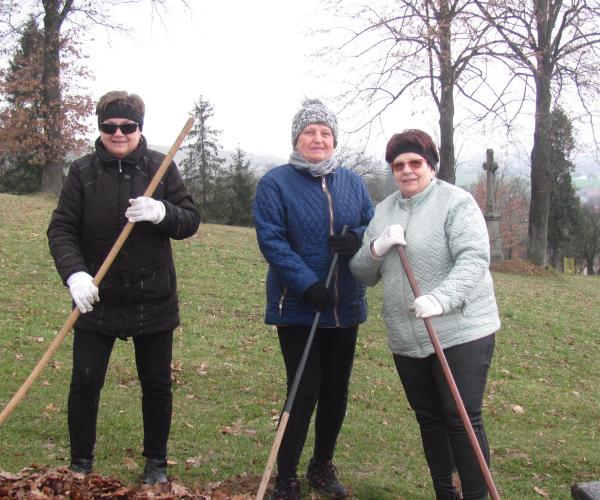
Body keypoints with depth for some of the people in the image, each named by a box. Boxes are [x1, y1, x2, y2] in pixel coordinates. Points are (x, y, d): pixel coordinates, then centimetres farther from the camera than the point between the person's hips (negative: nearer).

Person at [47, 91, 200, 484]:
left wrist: (162, 212, -26)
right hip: (97, 301, 0)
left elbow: (191, 220, -4)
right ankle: (81, 464, 21)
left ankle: (156, 463, 28)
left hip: (154, 301, 1)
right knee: (85, 383, 2)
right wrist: (75, 273, -24)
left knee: (157, 386, 10)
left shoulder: (161, 167, -1)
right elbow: (61, 230, -6)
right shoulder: (83, 172, -2)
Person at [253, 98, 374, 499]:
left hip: (345, 307, 5)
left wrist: (359, 239, -14)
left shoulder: (352, 182, 7)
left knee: (336, 390, 14)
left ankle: (323, 466, 32)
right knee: (304, 392, -5)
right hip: (297, 307, -5)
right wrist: (308, 285, -25)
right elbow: (271, 240, -15)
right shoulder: (276, 183, -7)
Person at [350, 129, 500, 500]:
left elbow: (474, 259, -18)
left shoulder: (456, 202, -6)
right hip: (407, 338, 6)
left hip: (462, 331, -6)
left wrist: (441, 298, -32)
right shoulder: (384, 211, 13)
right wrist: (377, 248, -11)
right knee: (428, 418, 15)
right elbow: (363, 275, 11)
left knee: (462, 419, -6)